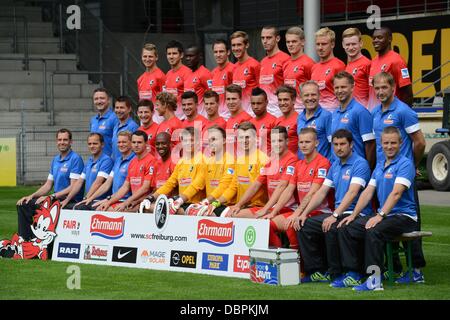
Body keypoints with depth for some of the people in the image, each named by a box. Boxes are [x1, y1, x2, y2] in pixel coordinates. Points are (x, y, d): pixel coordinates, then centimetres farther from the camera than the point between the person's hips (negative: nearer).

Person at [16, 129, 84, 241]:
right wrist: (31, 196, 4)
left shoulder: (75, 159, -10)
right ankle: (25, 239, -3)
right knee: (23, 205, 0)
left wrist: (52, 196, -22)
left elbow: (73, 187, -17)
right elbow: (48, 185, 19)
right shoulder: (55, 160, 17)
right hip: (56, 198, 9)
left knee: (41, 206, -31)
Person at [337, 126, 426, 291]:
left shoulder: (405, 164, -10)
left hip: (403, 216, -8)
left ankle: (374, 279, -31)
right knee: (345, 228, -6)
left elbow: (396, 193, -20)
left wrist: (380, 215, -29)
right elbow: (368, 192, 14)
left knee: (374, 231, -35)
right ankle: (354, 273, -5)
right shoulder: (379, 166, 17)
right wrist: (354, 215, 3)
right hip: (384, 215, 8)